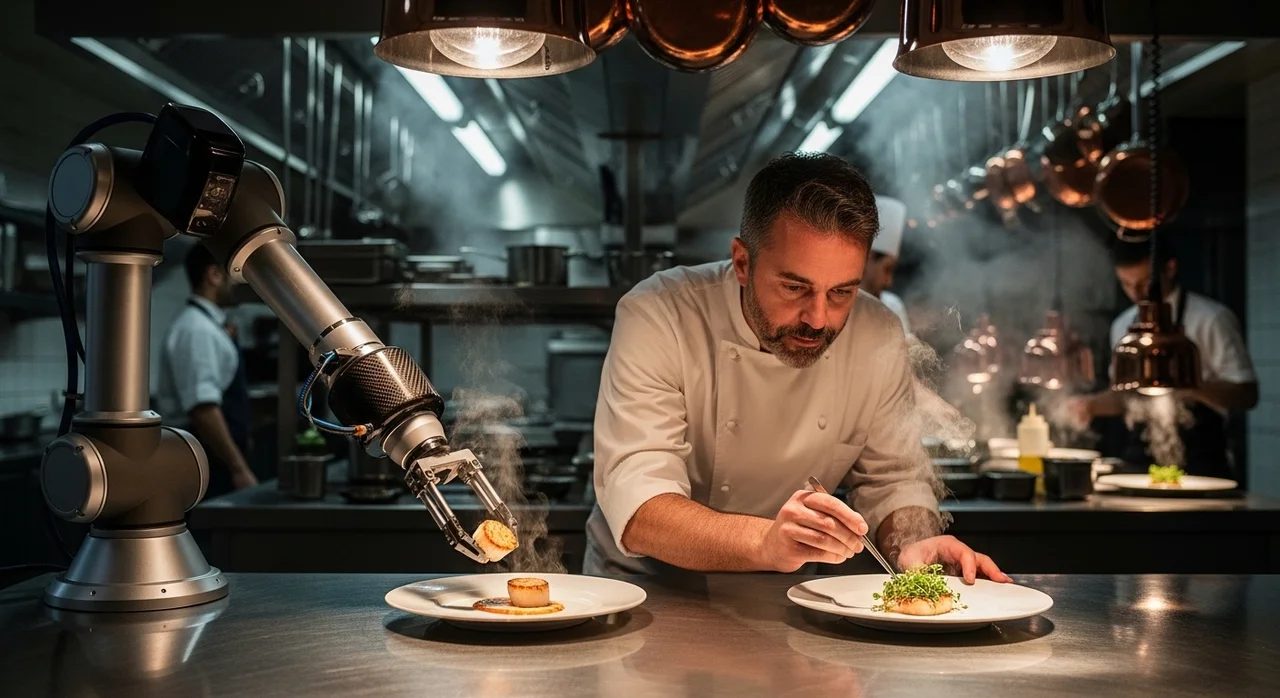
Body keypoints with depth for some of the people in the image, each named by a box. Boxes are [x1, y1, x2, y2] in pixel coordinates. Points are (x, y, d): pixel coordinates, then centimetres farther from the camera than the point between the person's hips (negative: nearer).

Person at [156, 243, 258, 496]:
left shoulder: (209, 327, 15)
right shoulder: (197, 330, -16)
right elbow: (203, 409, -24)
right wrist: (239, 469, -23)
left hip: (217, 465, 10)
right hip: (204, 466, -10)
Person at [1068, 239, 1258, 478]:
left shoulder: (1210, 319, -9)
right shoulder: (1122, 326, 8)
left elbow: (1246, 395, -11)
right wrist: (1092, 404, -1)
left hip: (1198, 463, -5)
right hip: (1140, 461, 5)